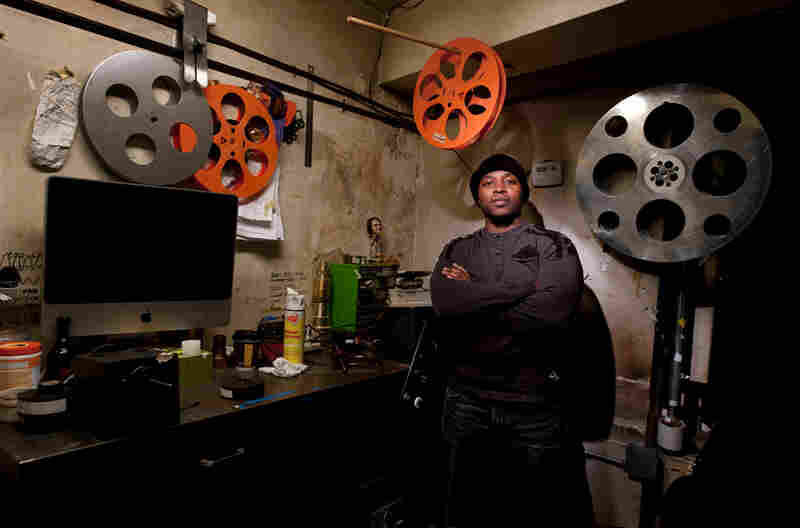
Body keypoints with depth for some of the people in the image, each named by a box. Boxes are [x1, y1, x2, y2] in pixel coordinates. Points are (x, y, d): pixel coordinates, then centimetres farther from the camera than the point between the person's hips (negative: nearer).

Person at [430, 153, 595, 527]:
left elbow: (549, 313, -18)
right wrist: (522, 286, -14)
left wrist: (471, 298, -10)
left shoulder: (554, 247, -1)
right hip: (467, 399, 3)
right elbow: (444, 302, -13)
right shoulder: (457, 251, 7)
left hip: (535, 401, -2)